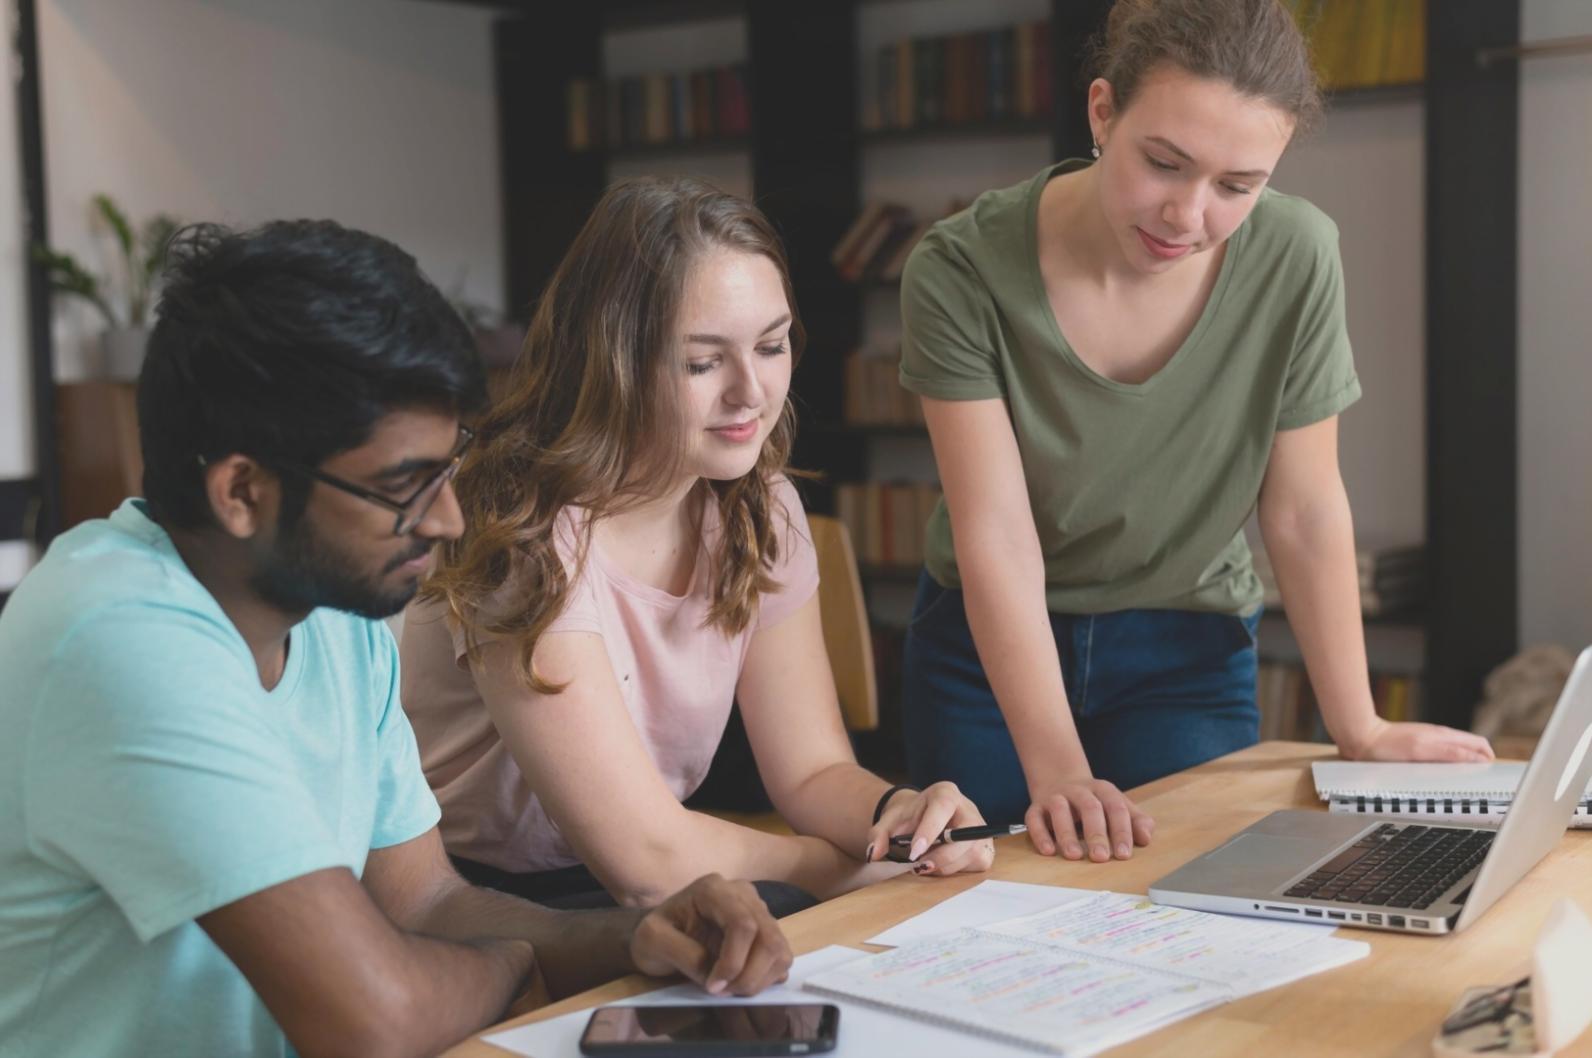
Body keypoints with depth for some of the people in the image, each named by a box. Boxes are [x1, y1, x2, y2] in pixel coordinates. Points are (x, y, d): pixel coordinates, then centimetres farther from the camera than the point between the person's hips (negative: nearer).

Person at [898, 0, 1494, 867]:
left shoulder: (1295, 259, -18)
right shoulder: (962, 272, -22)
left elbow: (1305, 511, -9)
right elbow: (996, 536, -23)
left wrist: (1358, 731, -5)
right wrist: (1059, 770, -30)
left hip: (1188, 653, 1)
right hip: (987, 646, -1)